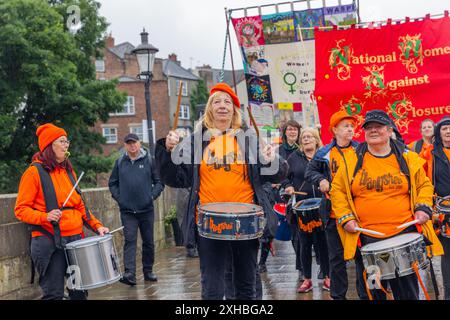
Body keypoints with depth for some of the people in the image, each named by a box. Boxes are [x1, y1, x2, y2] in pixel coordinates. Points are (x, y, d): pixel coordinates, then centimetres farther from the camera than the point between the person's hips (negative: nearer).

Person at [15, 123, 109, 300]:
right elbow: (21, 209, -8)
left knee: (80, 291, 8)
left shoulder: (68, 171, 14)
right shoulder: (34, 172, -6)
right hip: (50, 243, -6)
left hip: (75, 239, 6)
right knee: (54, 294, -3)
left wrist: (97, 226, 6)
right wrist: (45, 217, -23)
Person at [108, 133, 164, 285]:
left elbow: (159, 181, 4)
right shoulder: (120, 162, 6)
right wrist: (119, 198, 1)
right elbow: (112, 183, 13)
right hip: (127, 211, 0)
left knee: (148, 241, 9)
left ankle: (148, 271, 21)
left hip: (147, 209, 0)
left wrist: (152, 195, -7)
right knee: (130, 240, -9)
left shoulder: (149, 160, 1)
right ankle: (129, 274, -16)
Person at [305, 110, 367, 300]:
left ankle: (365, 294, 14)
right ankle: (338, 295, 21)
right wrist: (321, 180, -8)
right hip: (334, 212, 0)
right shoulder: (324, 153, 3)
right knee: (336, 257, 9)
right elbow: (310, 172, 10)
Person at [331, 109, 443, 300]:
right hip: (366, 238, 0)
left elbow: (424, 185, 11)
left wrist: (423, 208, -5)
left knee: (407, 292, 8)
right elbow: (337, 190, 7)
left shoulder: (407, 159, 4)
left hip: (404, 234, 0)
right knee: (372, 293, 10)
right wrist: (345, 217, -3)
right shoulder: (352, 161, 3)